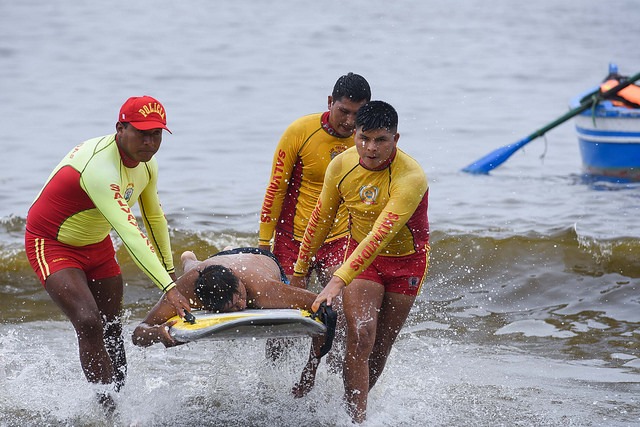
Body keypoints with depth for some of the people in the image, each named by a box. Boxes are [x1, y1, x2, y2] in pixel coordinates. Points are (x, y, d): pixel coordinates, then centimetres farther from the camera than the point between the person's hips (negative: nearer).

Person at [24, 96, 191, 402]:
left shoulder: (146, 165, -6)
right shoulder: (100, 167, -35)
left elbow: (154, 217, 14)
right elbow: (129, 233, -43)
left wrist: (169, 270, 22)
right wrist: (168, 288, -47)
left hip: (96, 245, 9)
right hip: (53, 246, -9)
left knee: (112, 330, 10)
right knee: (89, 324, -24)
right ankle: (106, 410, -22)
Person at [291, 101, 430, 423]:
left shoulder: (410, 178, -30)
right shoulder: (341, 166, -14)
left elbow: (379, 237, -39)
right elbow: (321, 218, 2)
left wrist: (338, 280, -47)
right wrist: (300, 270, 7)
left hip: (405, 261, -2)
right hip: (360, 254, 2)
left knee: (380, 349, 3)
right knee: (360, 337, -16)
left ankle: (352, 406, 20)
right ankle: (356, 419, -14)